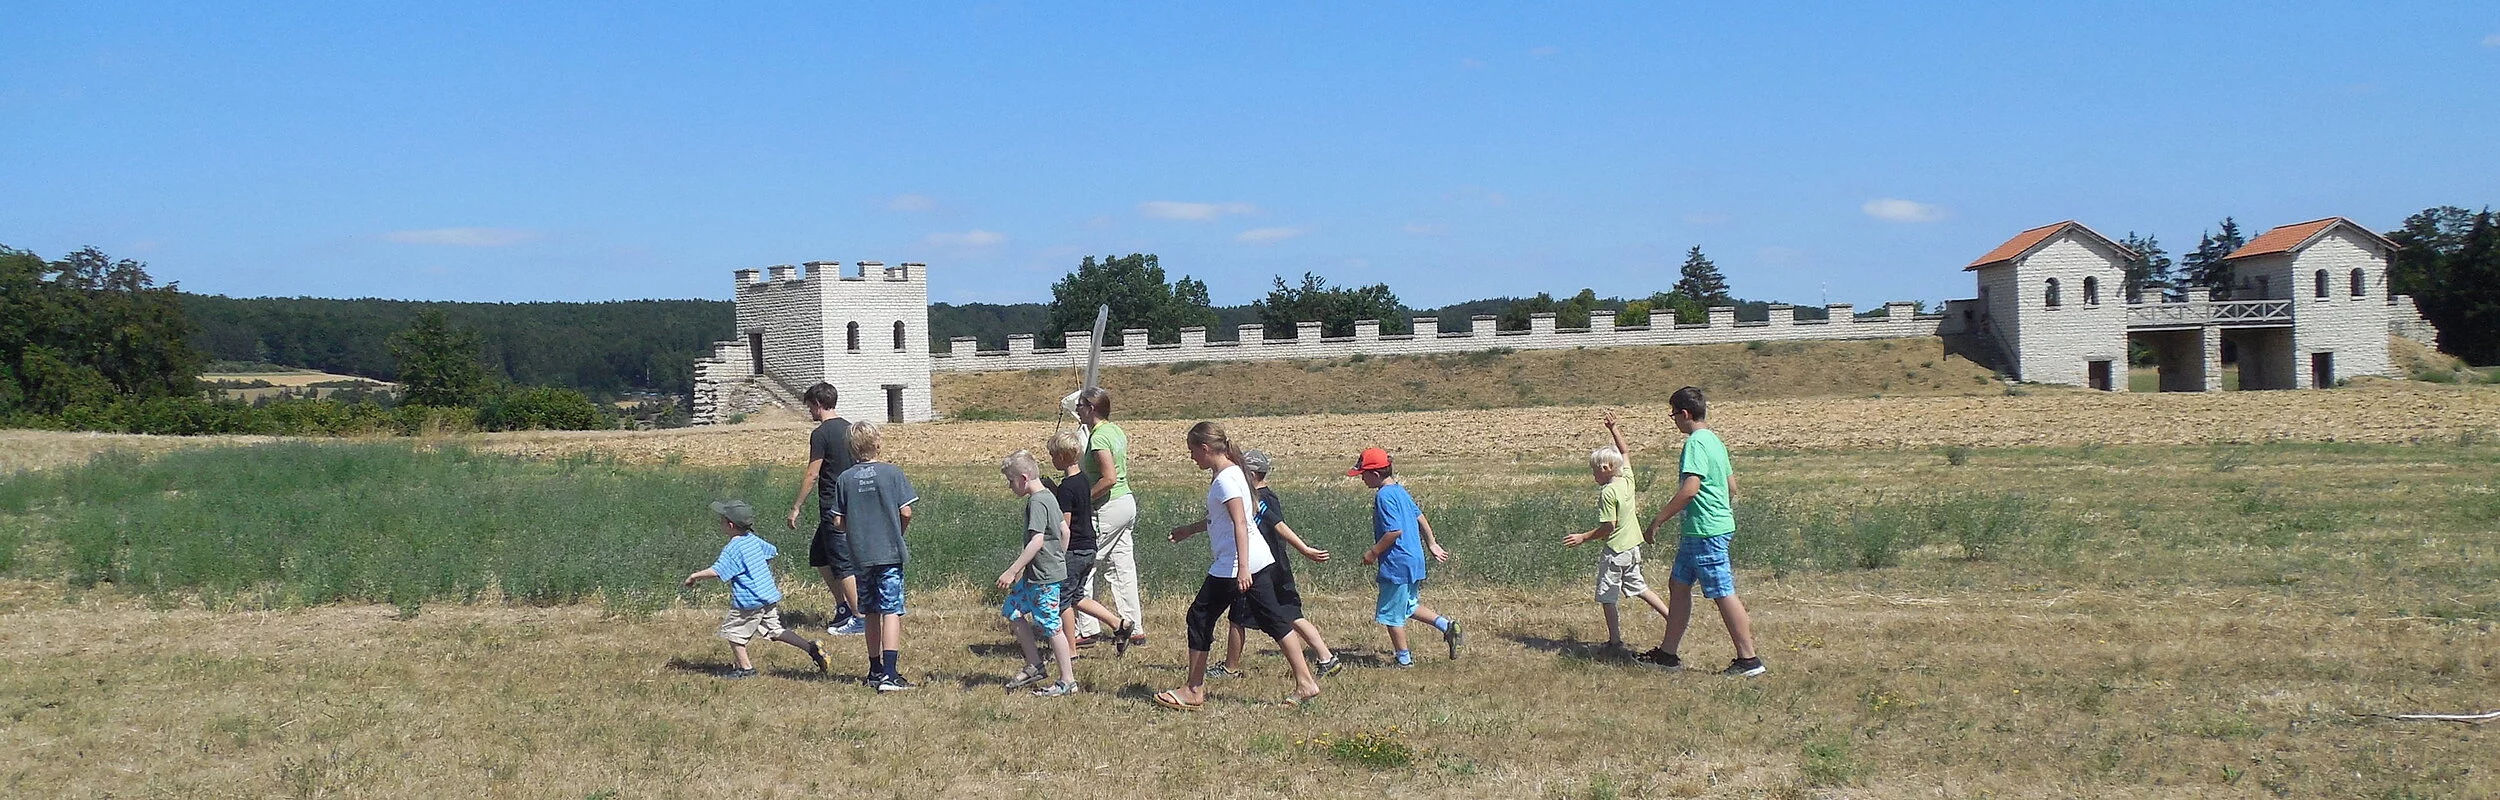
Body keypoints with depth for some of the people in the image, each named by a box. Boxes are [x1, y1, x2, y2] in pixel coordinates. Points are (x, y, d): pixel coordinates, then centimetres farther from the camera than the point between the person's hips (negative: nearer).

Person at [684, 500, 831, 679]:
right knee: (775, 630, 16)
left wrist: (695, 576, -9)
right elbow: (771, 551, 23)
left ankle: (745, 668, 7)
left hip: (750, 602, -8)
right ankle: (811, 648, 6)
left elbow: (716, 572, -23)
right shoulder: (754, 540, 8)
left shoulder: (732, 549, -16)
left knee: (732, 630, 7)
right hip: (770, 596, 8)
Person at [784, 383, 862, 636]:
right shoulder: (850, 429, 11)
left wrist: (796, 507, -7)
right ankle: (843, 608, 18)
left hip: (833, 509, -8)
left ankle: (858, 618, -1)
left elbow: (812, 474, -14)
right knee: (818, 555, 18)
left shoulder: (821, 434, -13)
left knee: (843, 563, -3)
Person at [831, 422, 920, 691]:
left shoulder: (844, 479, 1)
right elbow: (906, 512, -9)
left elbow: (839, 522, 1)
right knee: (891, 611, -5)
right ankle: (889, 674, -15)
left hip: (861, 555, 3)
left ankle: (876, 670, 24)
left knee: (871, 613, 15)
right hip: (890, 553, -3)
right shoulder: (892, 473, -7)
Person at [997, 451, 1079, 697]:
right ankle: (1034, 666, 20)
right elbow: (1064, 530, 19)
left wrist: (1012, 571, -26)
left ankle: (1067, 681, 4)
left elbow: (1037, 541, -26)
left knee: (1050, 626, -4)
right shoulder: (1048, 496, 11)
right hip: (1034, 575, 11)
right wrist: (1059, 558, 28)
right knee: (1012, 611, 16)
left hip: (1045, 577, -11)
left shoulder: (1037, 502, -18)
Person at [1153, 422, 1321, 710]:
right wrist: (1189, 530, 40)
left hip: (1232, 565, -10)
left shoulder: (1225, 479, -15)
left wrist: (1242, 567, -31)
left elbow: (1240, 523, -25)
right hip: (1260, 561, 10)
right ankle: (1305, 682, 6)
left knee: (1201, 618, 2)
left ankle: (1194, 691, 11)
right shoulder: (1230, 473, 15)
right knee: (1273, 619, 9)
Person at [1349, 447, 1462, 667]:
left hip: (1397, 564, -10)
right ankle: (1446, 625, 16)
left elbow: (1395, 530, -24)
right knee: (1408, 606, 25)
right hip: (1414, 559, 10)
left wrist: (1374, 552, -14)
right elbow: (1420, 517, 18)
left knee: (1391, 614, 4)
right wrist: (1431, 544, 28)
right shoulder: (1400, 491, 10)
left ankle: (1404, 660, 12)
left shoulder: (1384, 496, -18)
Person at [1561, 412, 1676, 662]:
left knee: (1607, 597, 2)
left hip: (1615, 551, -8)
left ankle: (1615, 641, 5)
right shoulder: (1627, 479, 1)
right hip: (1632, 546, 8)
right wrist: (1614, 430, 19)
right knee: (1639, 588, 22)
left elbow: (1608, 527, -21)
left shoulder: (1608, 492, -20)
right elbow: (1625, 453, 18)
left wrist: (1583, 537, -13)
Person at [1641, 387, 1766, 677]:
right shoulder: (1714, 441, 14)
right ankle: (1669, 654, 20)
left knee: (1723, 593, -6)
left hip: (1705, 530, -10)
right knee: (1678, 585, 15)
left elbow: (1690, 489, -23)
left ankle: (1749, 660, -1)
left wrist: (1659, 519, -17)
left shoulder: (1696, 443, -16)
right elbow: (1731, 485, 19)